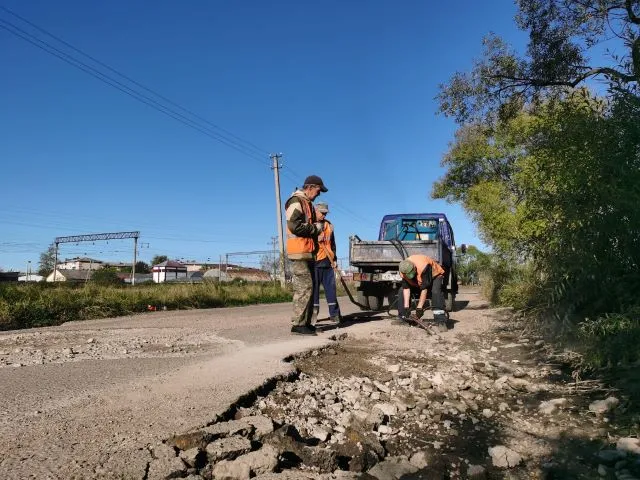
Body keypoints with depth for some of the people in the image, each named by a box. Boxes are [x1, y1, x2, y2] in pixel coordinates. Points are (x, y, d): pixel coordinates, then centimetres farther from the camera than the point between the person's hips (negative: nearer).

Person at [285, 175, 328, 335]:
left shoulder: (308, 203, 22)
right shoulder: (296, 201, -10)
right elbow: (294, 226, -21)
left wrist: (317, 227, 8)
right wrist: (316, 228, -11)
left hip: (308, 253, 10)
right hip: (299, 252, -10)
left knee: (309, 288, 11)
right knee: (304, 287, -12)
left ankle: (306, 323, 17)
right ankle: (298, 324, -8)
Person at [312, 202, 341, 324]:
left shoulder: (329, 225, 16)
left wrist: (334, 259, 13)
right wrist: (316, 239, -19)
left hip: (327, 262, 4)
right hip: (314, 261, -4)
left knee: (331, 287, 4)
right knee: (314, 287, -1)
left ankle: (334, 314, 8)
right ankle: (313, 313, 6)